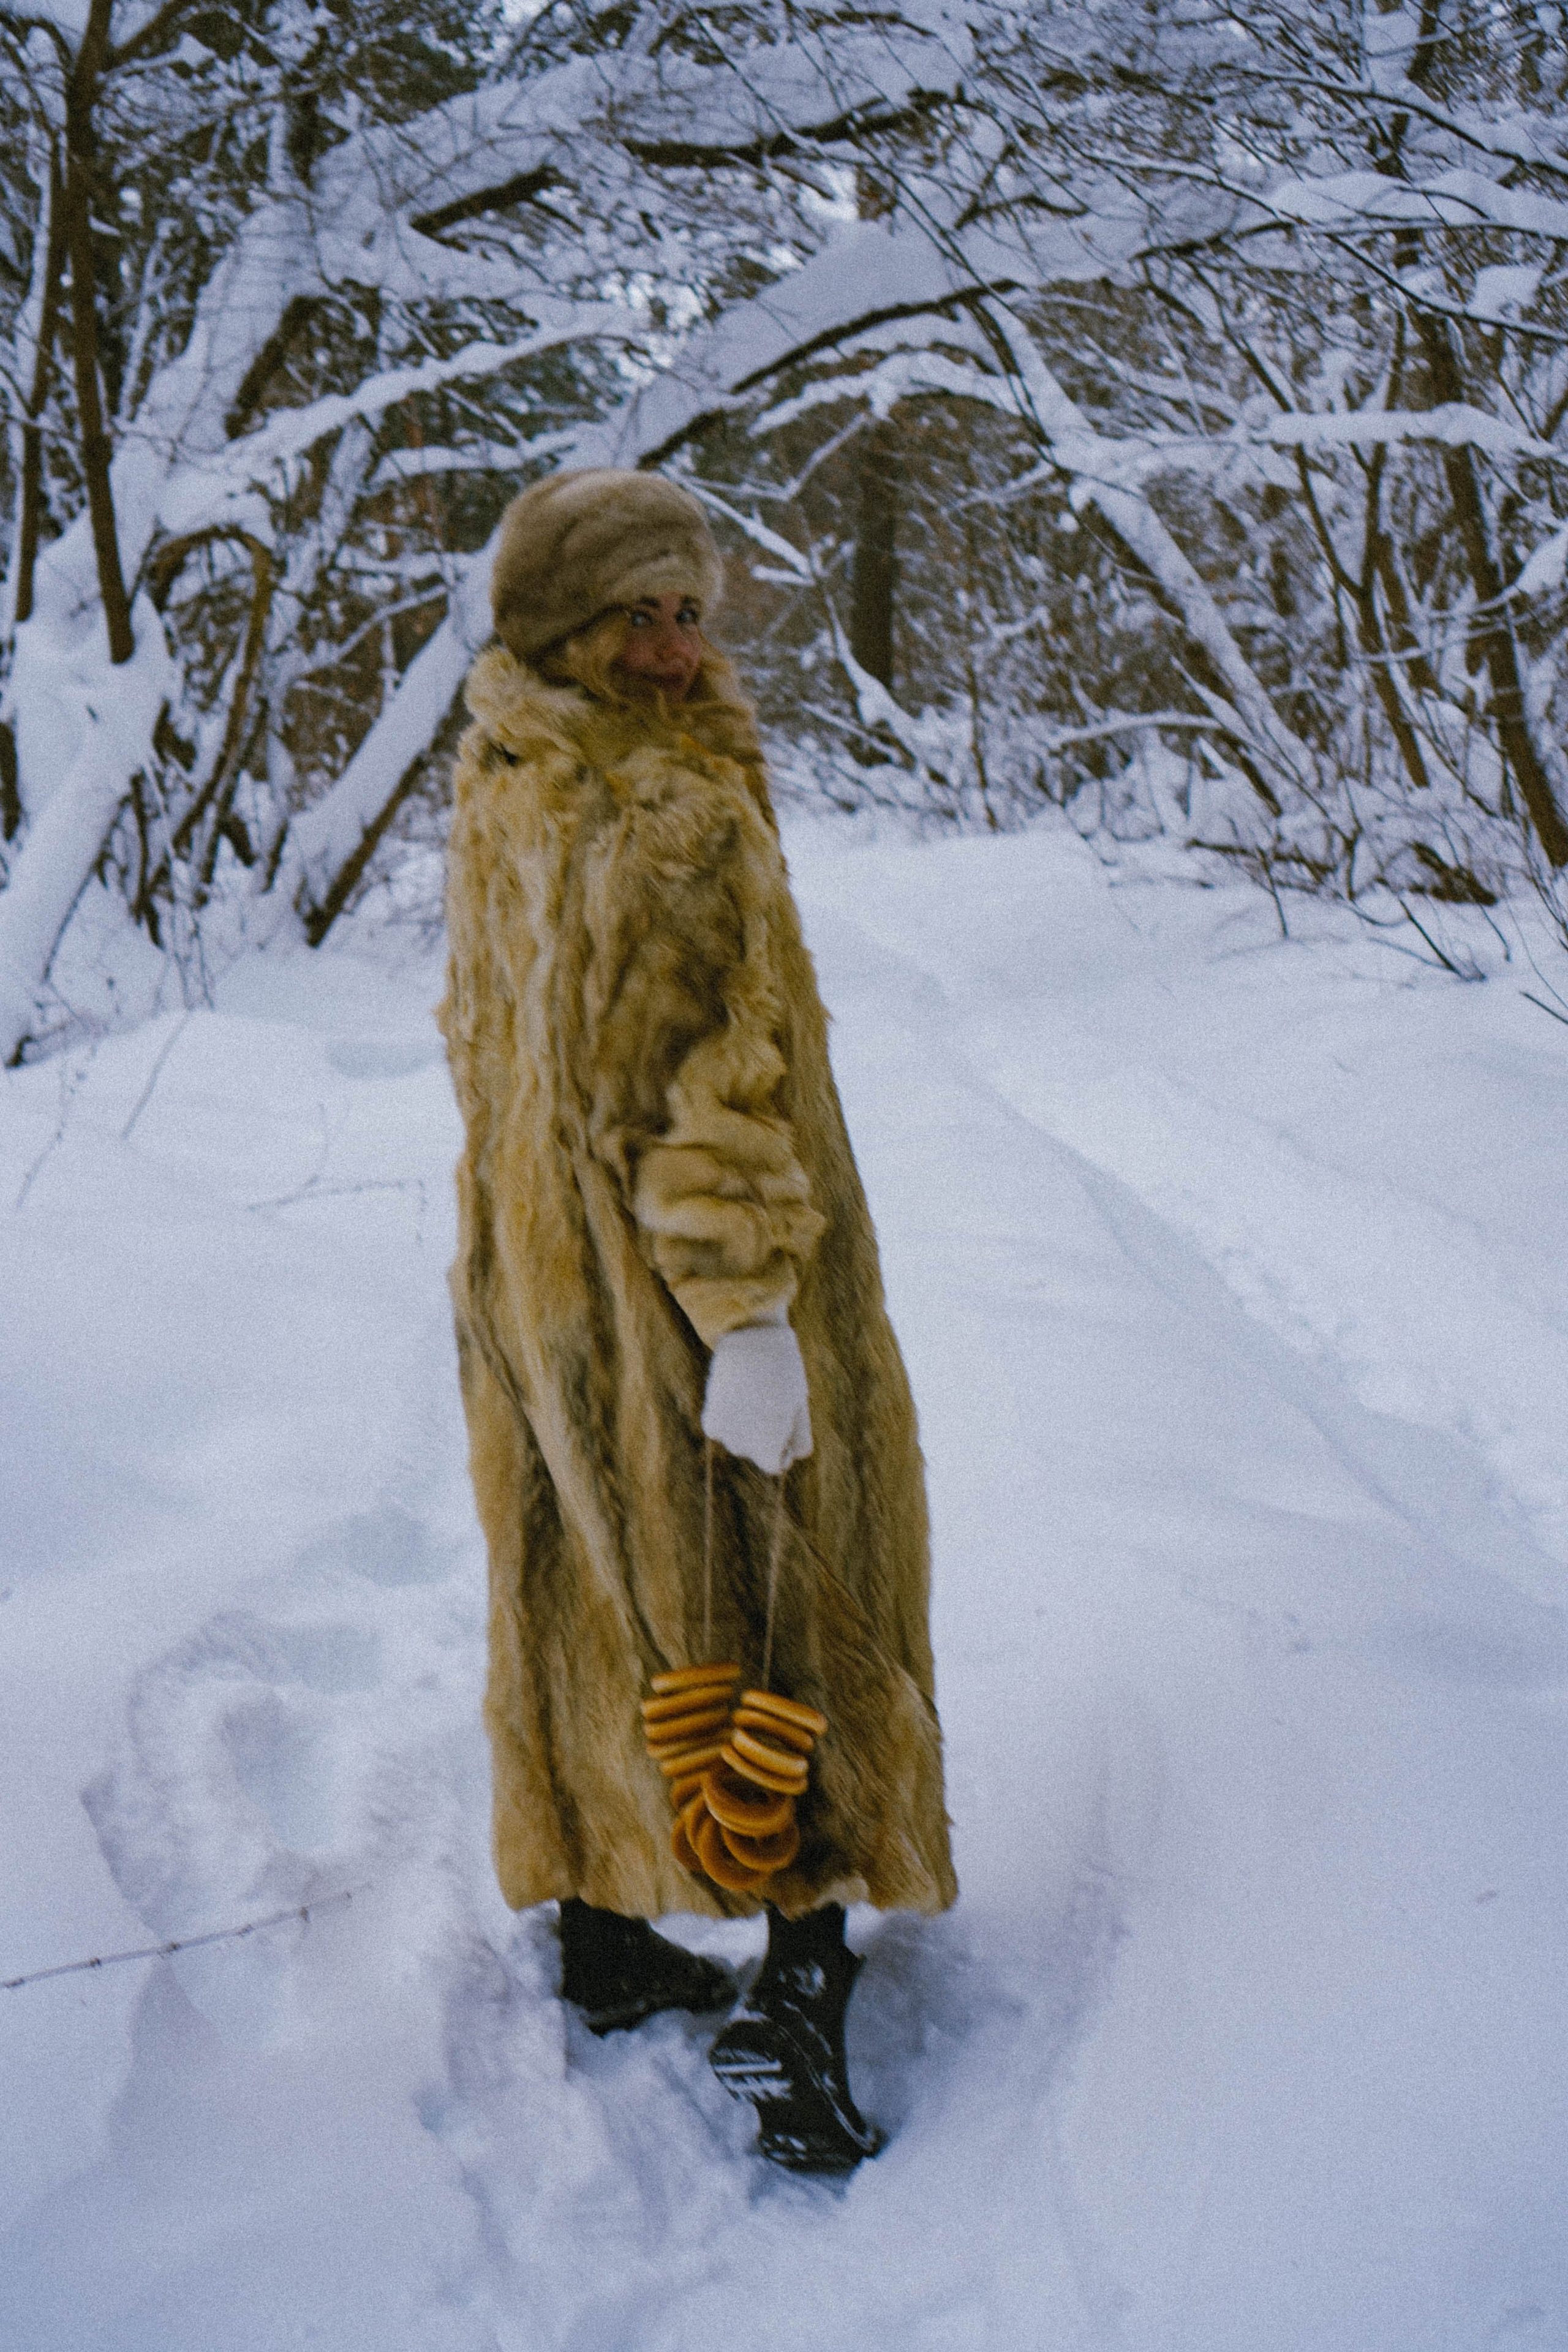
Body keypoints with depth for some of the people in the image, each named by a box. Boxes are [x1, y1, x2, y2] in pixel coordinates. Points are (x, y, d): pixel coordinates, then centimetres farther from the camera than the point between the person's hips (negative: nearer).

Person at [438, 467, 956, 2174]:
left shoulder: (493, 793, 5)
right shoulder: (672, 817, -23)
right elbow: (696, 1087, -26)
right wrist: (747, 1310, -24)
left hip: (529, 1275, 9)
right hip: (678, 1290, -8)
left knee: (583, 1598, 18)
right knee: (794, 1613, 5)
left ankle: (603, 1936, 32)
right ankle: (796, 1996, 7)